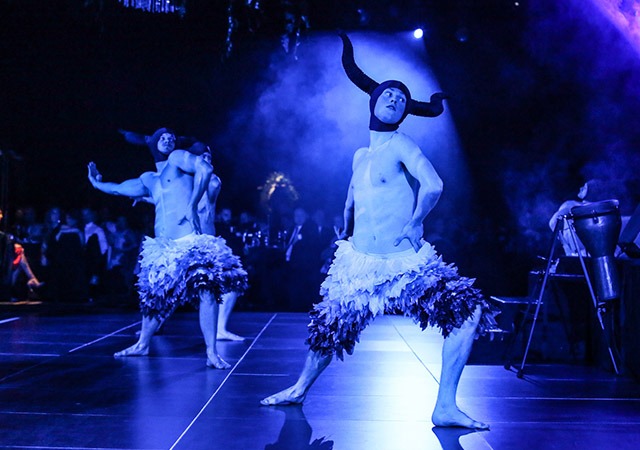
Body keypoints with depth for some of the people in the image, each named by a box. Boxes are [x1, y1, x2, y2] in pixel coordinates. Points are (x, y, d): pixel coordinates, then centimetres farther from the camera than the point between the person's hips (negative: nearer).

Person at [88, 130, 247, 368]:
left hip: (189, 242, -7)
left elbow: (205, 169, -16)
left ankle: (212, 354, -14)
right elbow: (119, 188, 37)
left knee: (206, 291, -19)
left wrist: (191, 206, -17)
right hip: (162, 249, 7)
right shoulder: (148, 180, 21)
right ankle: (142, 345, 33)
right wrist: (97, 183, 47)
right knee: (153, 296, 14)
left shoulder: (177, 158, 3)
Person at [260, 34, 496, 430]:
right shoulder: (360, 156, 12)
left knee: (469, 312, -21)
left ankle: (446, 407, -10)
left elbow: (433, 186, -24)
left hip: (406, 265, -5)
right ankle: (300, 389, 40)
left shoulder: (400, 145, -7)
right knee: (328, 330, 13)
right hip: (360, 267, 5)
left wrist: (410, 227, -15)